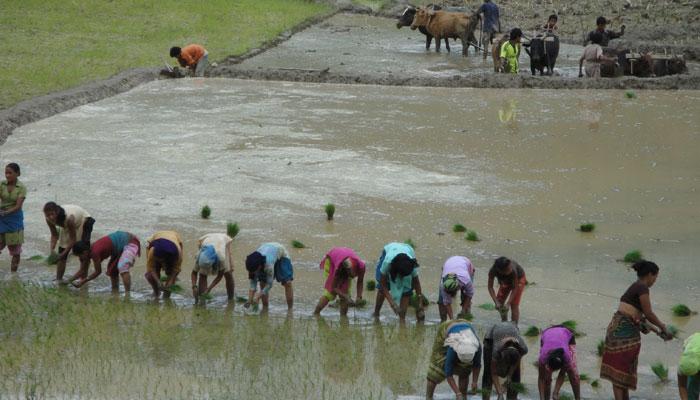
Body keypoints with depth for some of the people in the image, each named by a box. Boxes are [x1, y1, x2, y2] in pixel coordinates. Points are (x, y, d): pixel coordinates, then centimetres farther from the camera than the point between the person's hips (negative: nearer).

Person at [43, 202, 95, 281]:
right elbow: (54, 235, -12)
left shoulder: (69, 218, -44)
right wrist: (51, 249, -27)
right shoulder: (49, 220, -27)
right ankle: (58, 279, 6)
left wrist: (63, 254, -37)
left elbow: (73, 239, -34)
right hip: (67, 227, 6)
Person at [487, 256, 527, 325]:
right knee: (500, 301, 5)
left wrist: (508, 303, -35)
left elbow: (515, 288, -32)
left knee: (514, 304, -13)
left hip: (519, 278, -4)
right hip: (506, 281, 4)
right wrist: (496, 302, -33)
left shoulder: (513, 271, -44)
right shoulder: (492, 271, -36)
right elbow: (490, 287, -25)